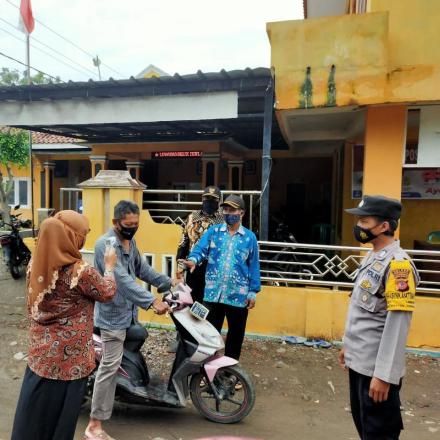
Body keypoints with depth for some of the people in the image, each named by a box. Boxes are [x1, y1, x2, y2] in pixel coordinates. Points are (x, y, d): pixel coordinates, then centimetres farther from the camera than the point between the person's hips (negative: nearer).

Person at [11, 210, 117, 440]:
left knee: (35, 408, 21)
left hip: (40, 349, 6)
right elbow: (107, 293, -8)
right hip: (69, 355, -6)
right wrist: (109, 266, 4)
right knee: (61, 412, 14)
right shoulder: (81, 271, -26)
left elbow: (34, 305, 10)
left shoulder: (36, 263, -5)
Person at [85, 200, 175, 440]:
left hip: (128, 311, 9)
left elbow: (142, 269, 15)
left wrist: (168, 281, 6)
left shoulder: (130, 241, 8)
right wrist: (152, 301, -39)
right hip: (113, 314, -9)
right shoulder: (105, 244, -22)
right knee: (110, 366, -4)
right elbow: (122, 279, -32)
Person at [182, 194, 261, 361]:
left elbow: (253, 266, 4)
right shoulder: (213, 231, 3)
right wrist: (193, 260, -34)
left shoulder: (249, 237, 2)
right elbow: (200, 249, -11)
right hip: (213, 293, 0)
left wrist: (253, 292, 0)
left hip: (238, 295, 0)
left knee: (236, 333, 15)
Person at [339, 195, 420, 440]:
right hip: (359, 361, 9)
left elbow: (397, 325, -23)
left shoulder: (397, 264, -21)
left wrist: (384, 374, -22)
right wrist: (349, 345, 19)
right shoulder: (371, 257, 8)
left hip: (377, 368, -9)